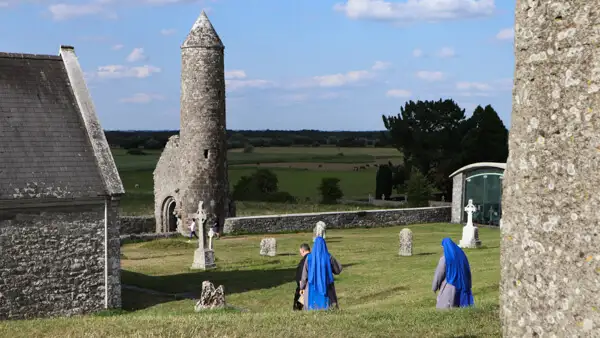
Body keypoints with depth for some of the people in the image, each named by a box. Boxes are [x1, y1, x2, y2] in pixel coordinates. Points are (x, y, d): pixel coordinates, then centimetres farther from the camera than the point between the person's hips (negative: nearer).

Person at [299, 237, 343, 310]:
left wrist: (302, 287, 7)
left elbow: (305, 273, -4)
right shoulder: (329, 257, -8)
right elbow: (338, 270, 2)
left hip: (313, 287, 0)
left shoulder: (309, 257, -7)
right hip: (326, 287, 0)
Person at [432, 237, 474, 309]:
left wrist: (434, 287, 2)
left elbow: (439, 273, -10)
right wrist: (467, 286, 18)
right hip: (462, 285, 6)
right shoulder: (461, 254, 3)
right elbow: (467, 271, 10)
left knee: (444, 309, 0)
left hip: (449, 286, -6)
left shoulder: (444, 258, -15)